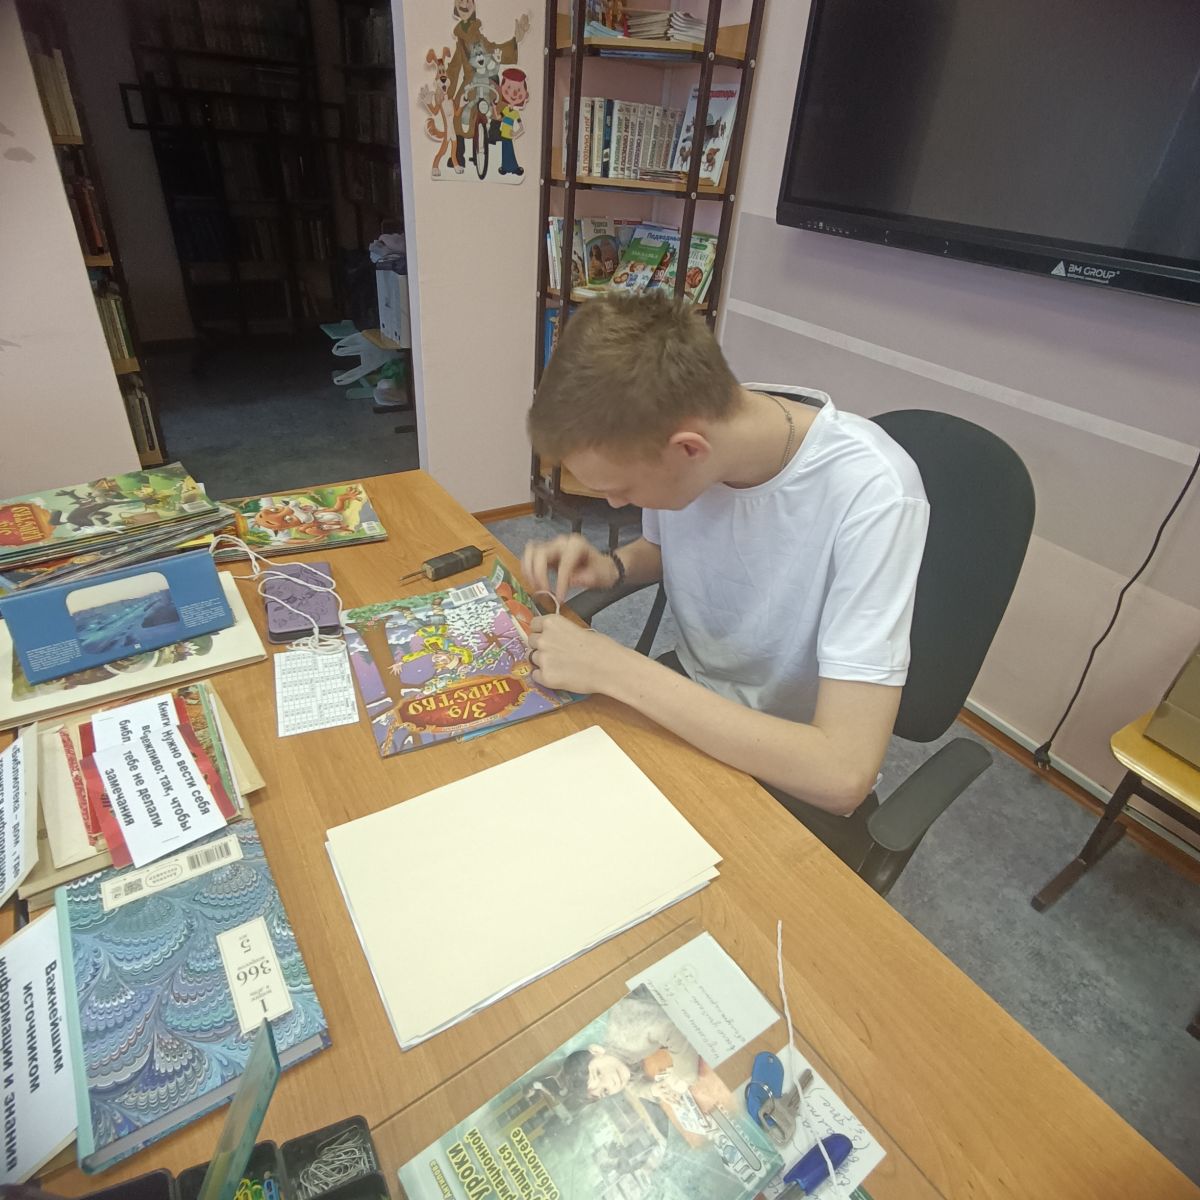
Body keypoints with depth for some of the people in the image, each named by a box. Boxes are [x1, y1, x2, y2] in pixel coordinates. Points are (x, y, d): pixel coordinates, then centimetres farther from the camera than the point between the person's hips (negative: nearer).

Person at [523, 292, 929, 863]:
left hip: (801, 778, -5)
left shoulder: (871, 494, -30)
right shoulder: (673, 430, -13)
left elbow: (843, 772, -33)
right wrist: (609, 568, -13)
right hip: (689, 705, 5)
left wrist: (617, 669, -31)